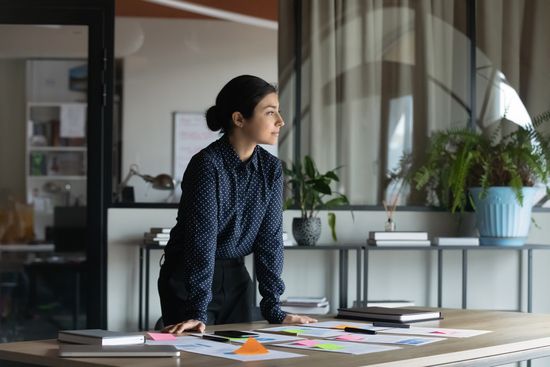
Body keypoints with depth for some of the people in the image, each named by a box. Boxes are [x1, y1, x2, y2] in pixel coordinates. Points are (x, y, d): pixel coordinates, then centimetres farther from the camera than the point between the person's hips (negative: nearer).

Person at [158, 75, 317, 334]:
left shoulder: (271, 168, -2)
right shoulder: (207, 164, -20)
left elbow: (270, 237, -2)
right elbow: (202, 239, -24)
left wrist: (273, 308, -6)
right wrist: (198, 312, -28)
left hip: (236, 276, 6)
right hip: (188, 278, -6)